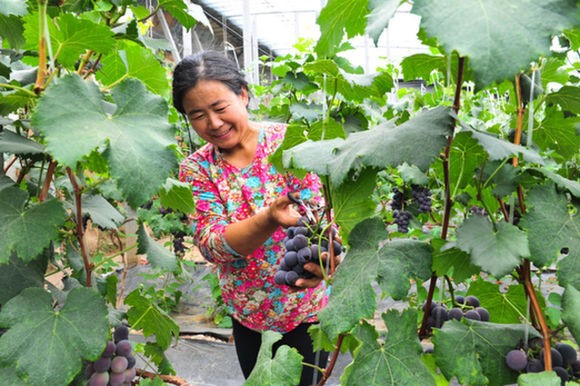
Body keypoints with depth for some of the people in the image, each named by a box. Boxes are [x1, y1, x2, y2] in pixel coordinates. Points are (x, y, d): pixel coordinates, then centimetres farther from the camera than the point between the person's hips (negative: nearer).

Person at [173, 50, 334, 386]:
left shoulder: (289, 140, -13)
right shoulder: (196, 169, -7)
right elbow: (210, 245, -20)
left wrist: (322, 253, -43)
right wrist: (270, 219, -39)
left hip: (306, 306, -2)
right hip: (247, 313, 3)